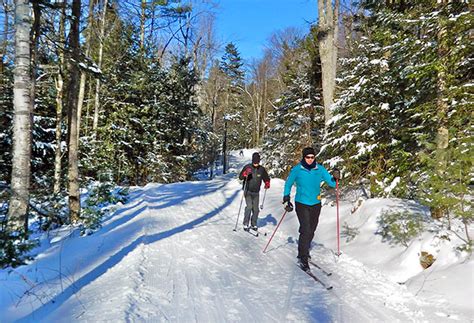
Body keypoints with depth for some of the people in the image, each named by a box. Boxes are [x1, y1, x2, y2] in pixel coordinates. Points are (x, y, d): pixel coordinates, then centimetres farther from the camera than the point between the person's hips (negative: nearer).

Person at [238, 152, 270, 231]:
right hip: (248, 191, -3)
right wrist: (245, 174, -31)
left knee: (255, 209, 5)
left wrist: (267, 184, -8)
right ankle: (246, 224, -7)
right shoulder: (247, 167, -6)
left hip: (256, 193, 3)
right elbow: (240, 177, -10)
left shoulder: (262, 169, 1)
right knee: (249, 206, -16)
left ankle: (253, 225, 21)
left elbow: (266, 178, 12)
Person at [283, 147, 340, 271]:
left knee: (311, 230, 14)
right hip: (301, 204, -4)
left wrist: (335, 178, -22)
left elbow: (331, 183, -1)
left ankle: (303, 252, 35)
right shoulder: (297, 170, -7)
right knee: (306, 231, -12)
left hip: (316, 204, 4)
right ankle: (303, 258, 1)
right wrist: (286, 198, 0)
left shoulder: (320, 169, -1)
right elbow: (288, 183, 6)